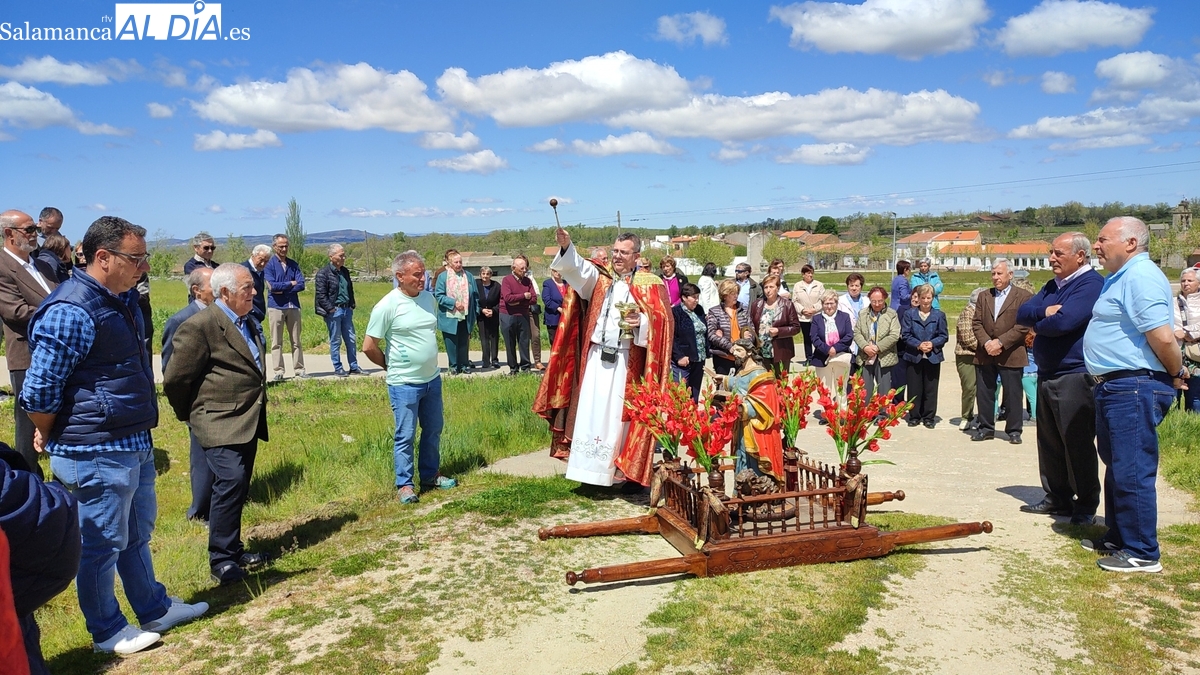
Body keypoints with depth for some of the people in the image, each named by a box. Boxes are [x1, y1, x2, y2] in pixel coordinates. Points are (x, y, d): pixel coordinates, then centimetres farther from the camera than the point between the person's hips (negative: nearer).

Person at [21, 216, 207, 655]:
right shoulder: (71, 311, -22)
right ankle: (107, 632, 25)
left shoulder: (123, 299, 9)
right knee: (103, 544, 7)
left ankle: (155, 610, 37)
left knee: (137, 535, 22)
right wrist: (51, 438, -4)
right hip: (96, 454, -9)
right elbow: (39, 391, -19)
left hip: (135, 444, 10)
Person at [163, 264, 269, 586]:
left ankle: (233, 549, 24)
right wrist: (191, 416, 1)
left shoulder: (250, 323, 15)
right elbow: (175, 380, -11)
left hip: (249, 422, 8)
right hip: (220, 422, -8)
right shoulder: (200, 326, -14)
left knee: (238, 487, 13)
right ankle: (222, 561, -9)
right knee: (231, 481, -18)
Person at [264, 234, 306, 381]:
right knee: (276, 342, 0)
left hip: (293, 306, 3)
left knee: (296, 341, 5)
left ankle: (299, 369, 10)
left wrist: (282, 290, -9)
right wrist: (290, 283, -4)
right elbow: (272, 286, -13)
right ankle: (278, 371, 4)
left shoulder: (293, 264, 11)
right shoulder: (269, 265, -1)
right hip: (276, 306, -3)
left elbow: (301, 285, -1)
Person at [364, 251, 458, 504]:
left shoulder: (429, 298, 3)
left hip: (432, 379, 7)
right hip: (404, 384, -6)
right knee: (405, 436, 2)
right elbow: (369, 347, -12)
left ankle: (430, 475, 32)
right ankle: (404, 485, 15)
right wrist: (392, 366, 0)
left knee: (433, 431, 16)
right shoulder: (387, 306, -16)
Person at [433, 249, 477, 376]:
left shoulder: (469, 276, 4)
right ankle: (454, 366, 14)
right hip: (449, 317, -3)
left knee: (464, 342, 10)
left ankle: (464, 365, 20)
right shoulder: (442, 276, -5)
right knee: (451, 343, 3)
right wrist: (454, 303, -16)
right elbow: (438, 296, -7)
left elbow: (475, 295, 11)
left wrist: (475, 311, 6)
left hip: (465, 316, 3)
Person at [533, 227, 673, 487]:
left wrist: (642, 321, -24)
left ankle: (630, 472, 11)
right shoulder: (600, 277, 8)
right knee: (591, 412, 4)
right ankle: (592, 470, 13)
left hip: (626, 362, -3)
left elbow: (663, 321, -4)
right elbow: (576, 267, -11)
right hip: (596, 357, 3)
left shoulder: (649, 285, 1)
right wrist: (566, 247, -30)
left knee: (620, 414, 1)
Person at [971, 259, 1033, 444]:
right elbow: (976, 323, 7)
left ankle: (1014, 430, 13)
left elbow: (1023, 326, -10)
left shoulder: (1024, 296, -2)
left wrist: (1000, 342, -16)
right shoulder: (984, 296, 13)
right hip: (985, 355, 4)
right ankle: (986, 428, 18)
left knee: (1013, 394, 3)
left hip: (1011, 355, -4)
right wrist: (986, 342, -9)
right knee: (984, 393, 8)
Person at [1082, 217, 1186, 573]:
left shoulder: (1140, 277, -17)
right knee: (1116, 466, 19)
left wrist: (1177, 373, -11)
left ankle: (1142, 553, 6)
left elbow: (1162, 336, -24)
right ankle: (1118, 536, 32)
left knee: (1132, 472, -4)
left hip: (1134, 389, -11)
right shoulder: (1120, 278, 17)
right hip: (1114, 387, 11)